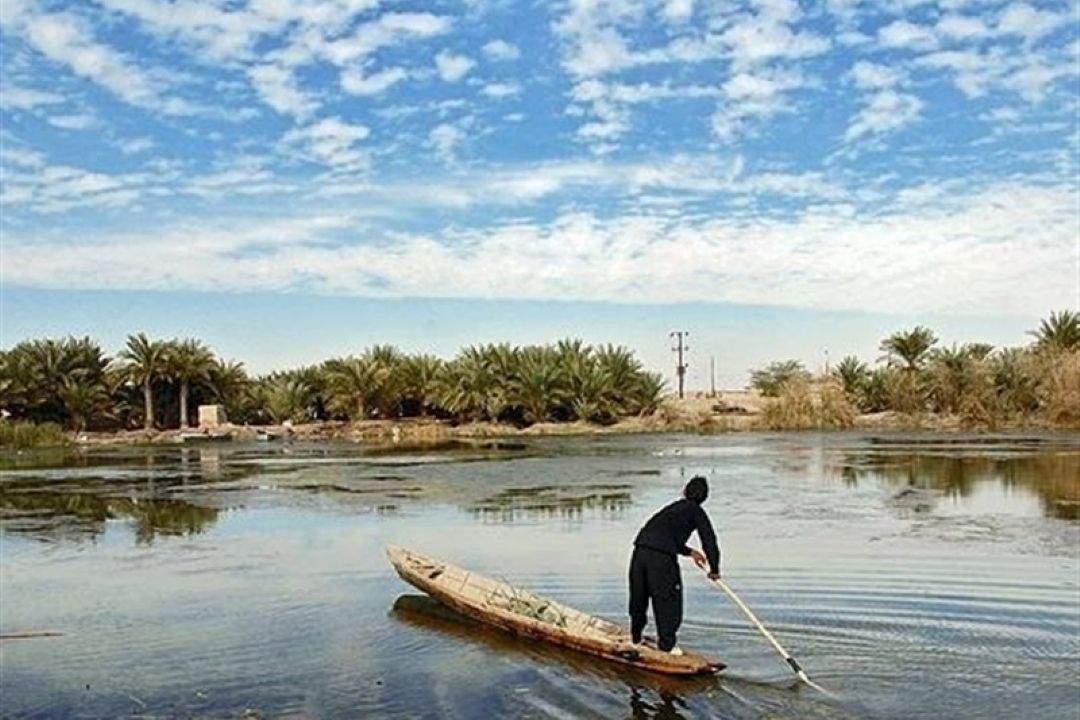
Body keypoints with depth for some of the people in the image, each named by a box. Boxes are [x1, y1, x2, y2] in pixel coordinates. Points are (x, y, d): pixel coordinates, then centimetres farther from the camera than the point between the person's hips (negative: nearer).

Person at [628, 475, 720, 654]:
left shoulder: (674, 507, 28)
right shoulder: (696, 511, 8)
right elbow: (709, 540, 5)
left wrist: (689, 551, 38)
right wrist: (714, 569, 14)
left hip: (640, 550, 7)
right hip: (662, 558, -7)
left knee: (639, 597, 20)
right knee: (667, 600, 7)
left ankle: (636, 637, 35)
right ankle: (667, 644, 11)